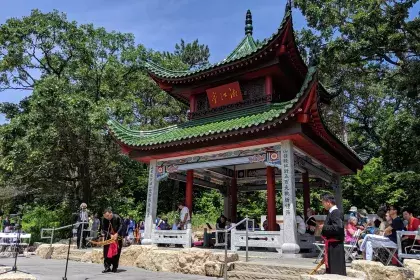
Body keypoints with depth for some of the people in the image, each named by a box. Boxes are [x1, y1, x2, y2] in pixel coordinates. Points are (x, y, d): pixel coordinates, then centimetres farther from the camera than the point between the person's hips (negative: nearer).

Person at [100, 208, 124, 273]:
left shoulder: (117, 217, -19)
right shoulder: (104, 219, -10)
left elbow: (121, 225, -16)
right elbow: (103, 229, -8)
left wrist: (116, 234, -27)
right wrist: (110, 235, -21)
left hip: (117, 237, -2)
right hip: (108, 237, 2)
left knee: (116, 253, 1)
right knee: (107, 252, -2)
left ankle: (115, 267, 12)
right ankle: (107, 267, 5)